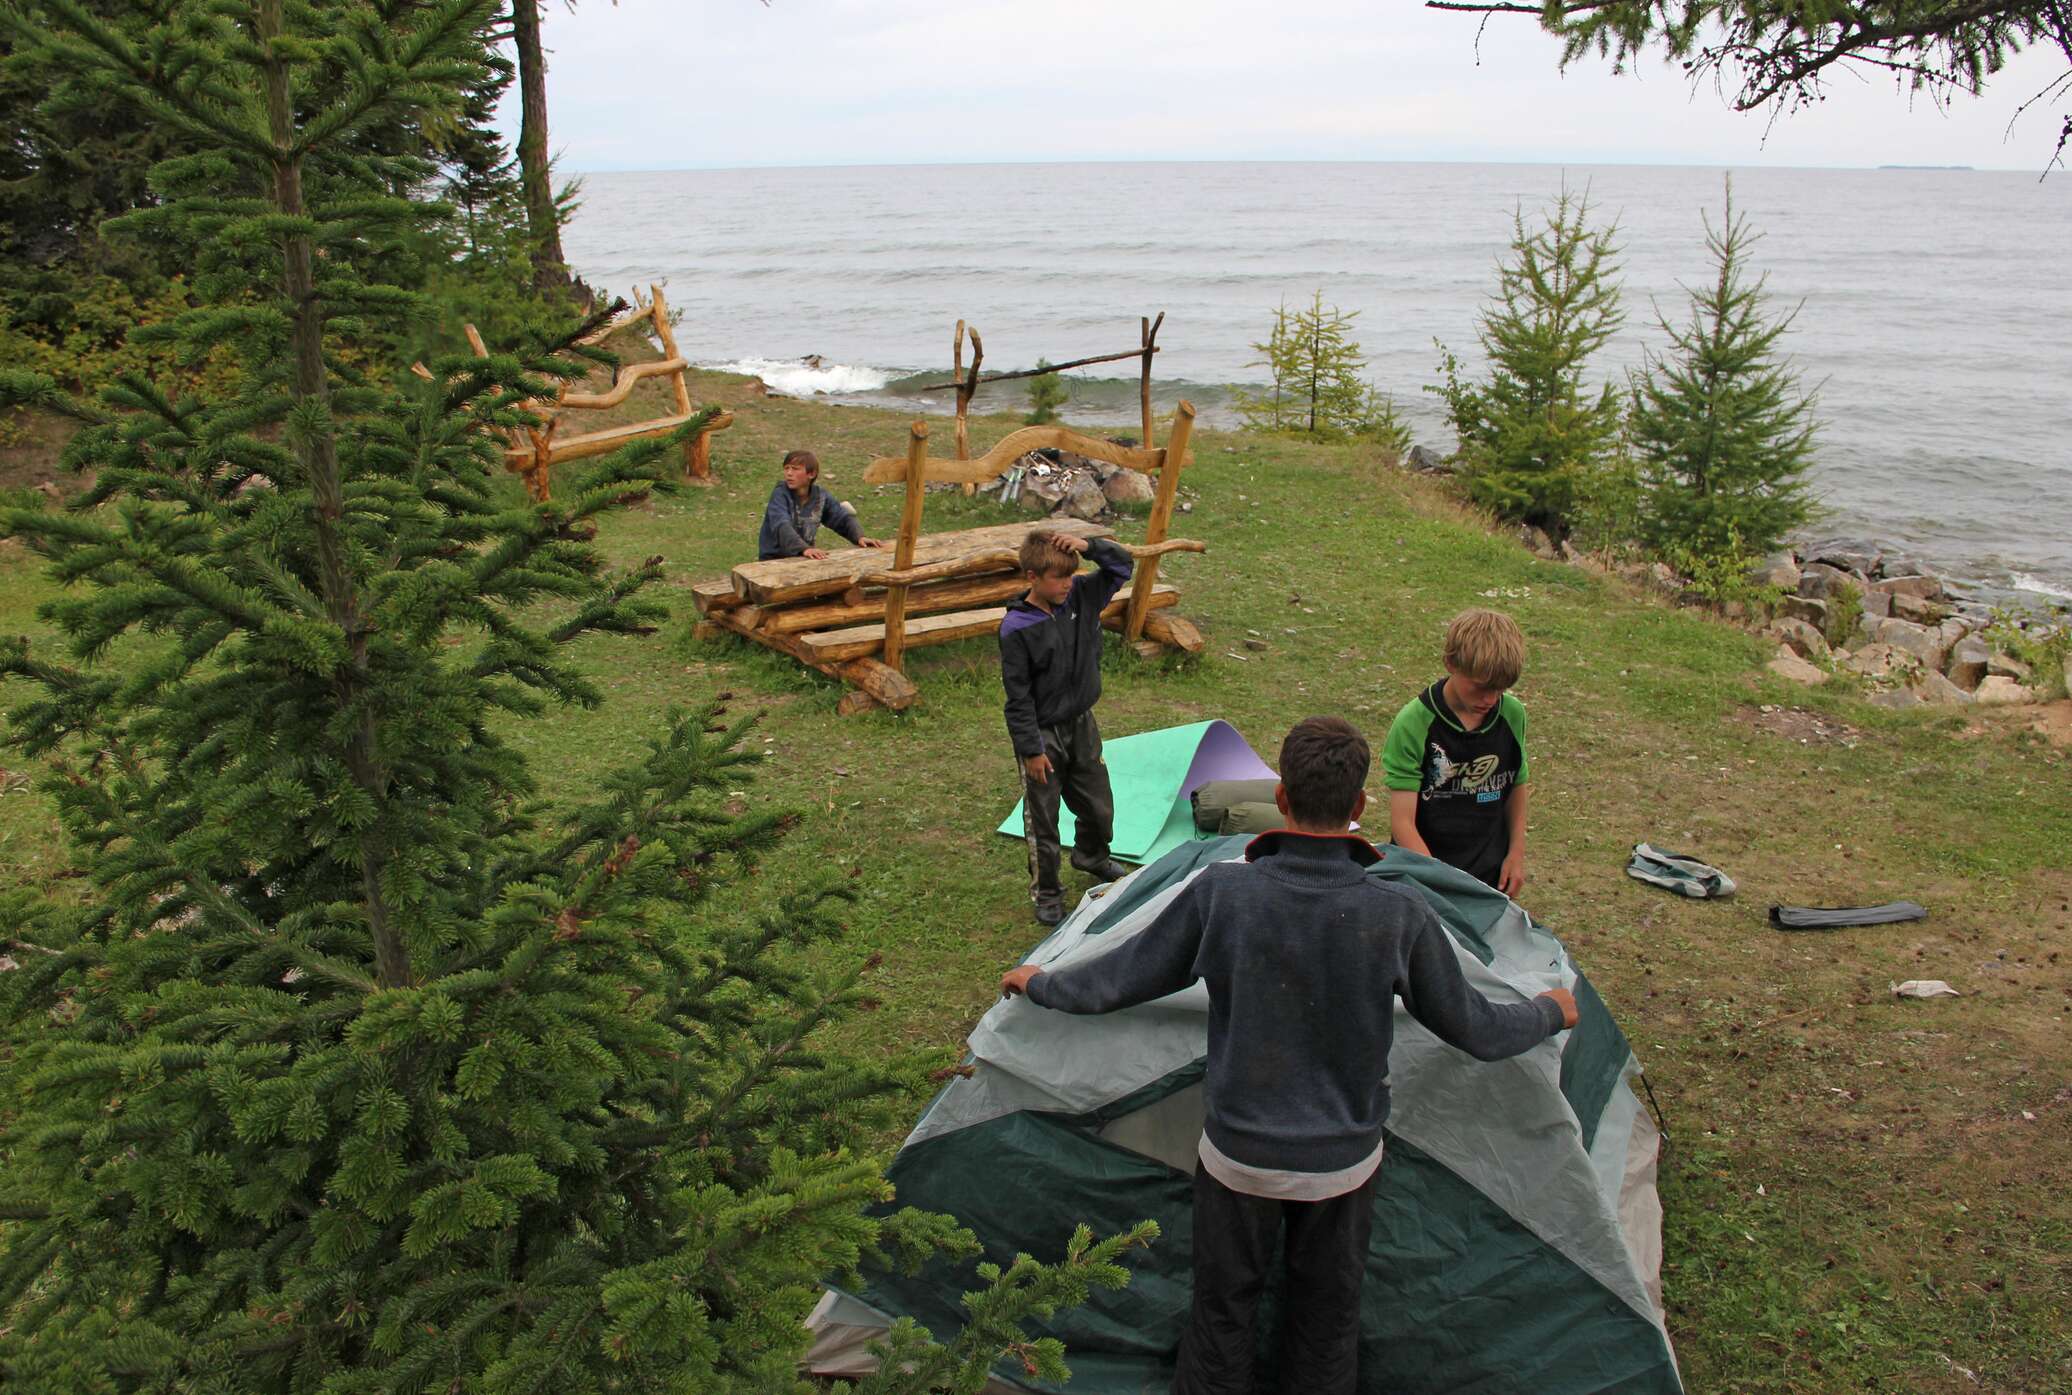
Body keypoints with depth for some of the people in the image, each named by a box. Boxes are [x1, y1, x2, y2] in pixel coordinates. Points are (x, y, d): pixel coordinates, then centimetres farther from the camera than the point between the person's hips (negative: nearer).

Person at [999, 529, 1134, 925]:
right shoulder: (1017, 628, -22)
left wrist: (1090, 546, -20)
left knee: (1099, 806, 22)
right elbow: (1018, 696, -18)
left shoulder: (1081, 596, -6)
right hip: (1042, 734, -6)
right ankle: (1046, 895, 27)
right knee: (1042, 820, 8)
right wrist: (1031, 749, -15)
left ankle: (1091, 856, 52)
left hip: (1082, 725, 6)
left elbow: (1121, 566, 0)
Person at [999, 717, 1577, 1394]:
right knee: (1328, 1315, 24)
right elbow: (1475, 1031, -4)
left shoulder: (1219, 893, -20)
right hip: (1346, 1161, 1)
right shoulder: (1401, 916, -18)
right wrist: (1551, 1012, 17)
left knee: (1222, 1311, 21)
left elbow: (1117, 981, -7)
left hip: (1239, 1155, 0)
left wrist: (1039, 984, 13)